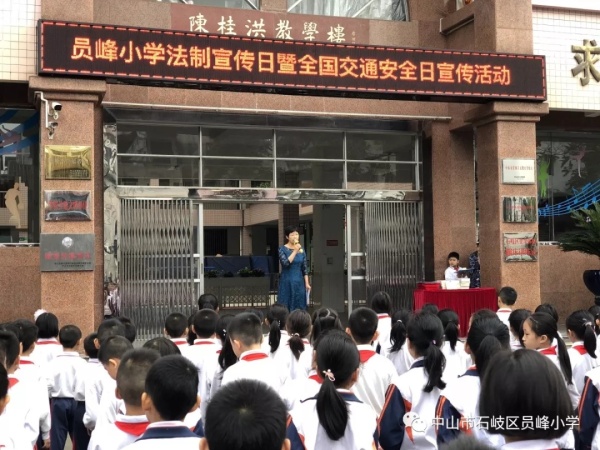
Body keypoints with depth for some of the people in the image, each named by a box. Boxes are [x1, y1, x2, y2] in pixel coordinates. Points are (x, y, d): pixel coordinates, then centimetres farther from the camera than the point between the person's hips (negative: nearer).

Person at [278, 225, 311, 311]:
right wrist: (295, 251, -18)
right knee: (286, 308, -2)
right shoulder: (282, 249, -5)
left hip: (299, 282, 4)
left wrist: (307, 283, 4)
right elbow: (286, 263, -21)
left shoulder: (301, 249, 7)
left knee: (299, 308, 5)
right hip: (287, 283, -4)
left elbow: (304, 268, 10)